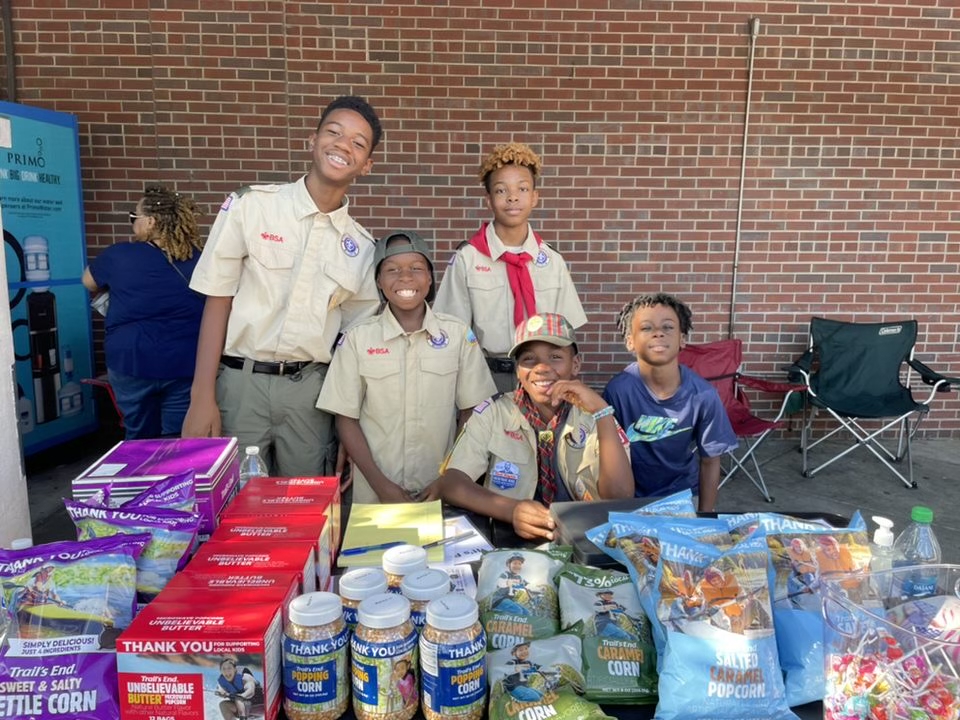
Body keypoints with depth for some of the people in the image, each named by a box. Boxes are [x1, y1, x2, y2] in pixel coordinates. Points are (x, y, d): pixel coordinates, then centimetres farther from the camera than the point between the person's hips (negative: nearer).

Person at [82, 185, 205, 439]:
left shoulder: (119, 255, -5)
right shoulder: (199, 259, -2)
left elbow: (89, 282, 15)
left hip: (132, 363, -1)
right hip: (185, 365, 1)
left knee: (141, 437, 17)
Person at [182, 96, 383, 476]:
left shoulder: (362, 245, 4)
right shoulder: (250, 205, -5)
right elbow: (218, 301, -3)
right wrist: (201, 398, -8)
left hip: (310, 388, 3)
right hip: (241, 381, -2)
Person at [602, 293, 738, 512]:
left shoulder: (703, 395, -14)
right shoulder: (619, 390, -20)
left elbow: (710, 461, -2)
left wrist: (705, 517, -2)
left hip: (683, 495, 2)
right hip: (631, 496, -2)